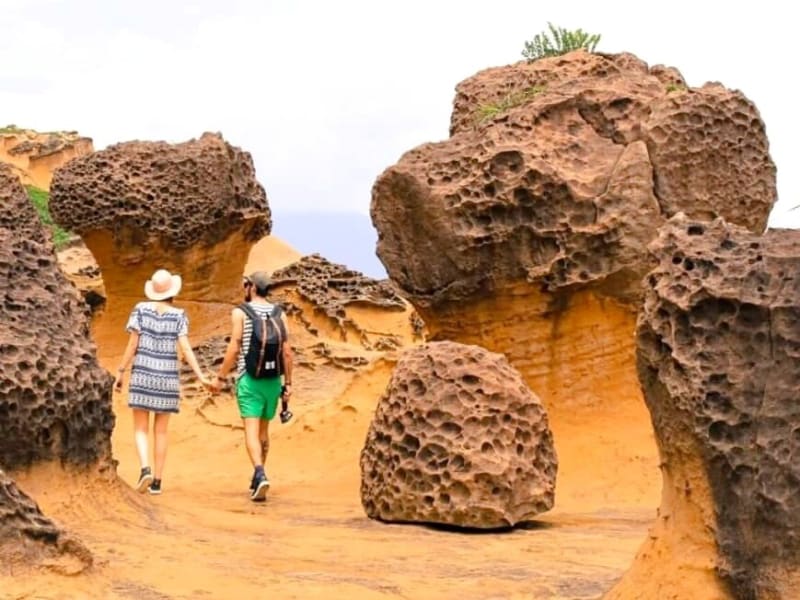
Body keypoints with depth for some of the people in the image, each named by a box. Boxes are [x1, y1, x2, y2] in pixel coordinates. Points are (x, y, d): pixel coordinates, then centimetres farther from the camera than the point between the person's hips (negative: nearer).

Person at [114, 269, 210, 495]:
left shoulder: (141, 309, -2)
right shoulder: (178, 315, -2)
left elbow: (132, 345, -5)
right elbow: (185, 348, -11)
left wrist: (120, 372, 2)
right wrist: (201, 377, -12)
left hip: (142, 375, -1)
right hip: (167, 378, 1)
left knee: (141, 429, 5)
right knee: (161, 431, 9)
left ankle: (145, 470, -19)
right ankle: (157, 481, 6)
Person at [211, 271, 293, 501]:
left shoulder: (240, 312, -5)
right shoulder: (279, 314, 5)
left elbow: (234, 348, -9)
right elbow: (287, 352, 2)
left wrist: (220, 377, -2)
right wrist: (288, 382, 9)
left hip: (249, 379, -4)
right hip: (273, 380, 4)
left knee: (252, 430, -8)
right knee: (263, 430, 16)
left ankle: (260, 474, -28)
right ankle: (257, 478, 25)